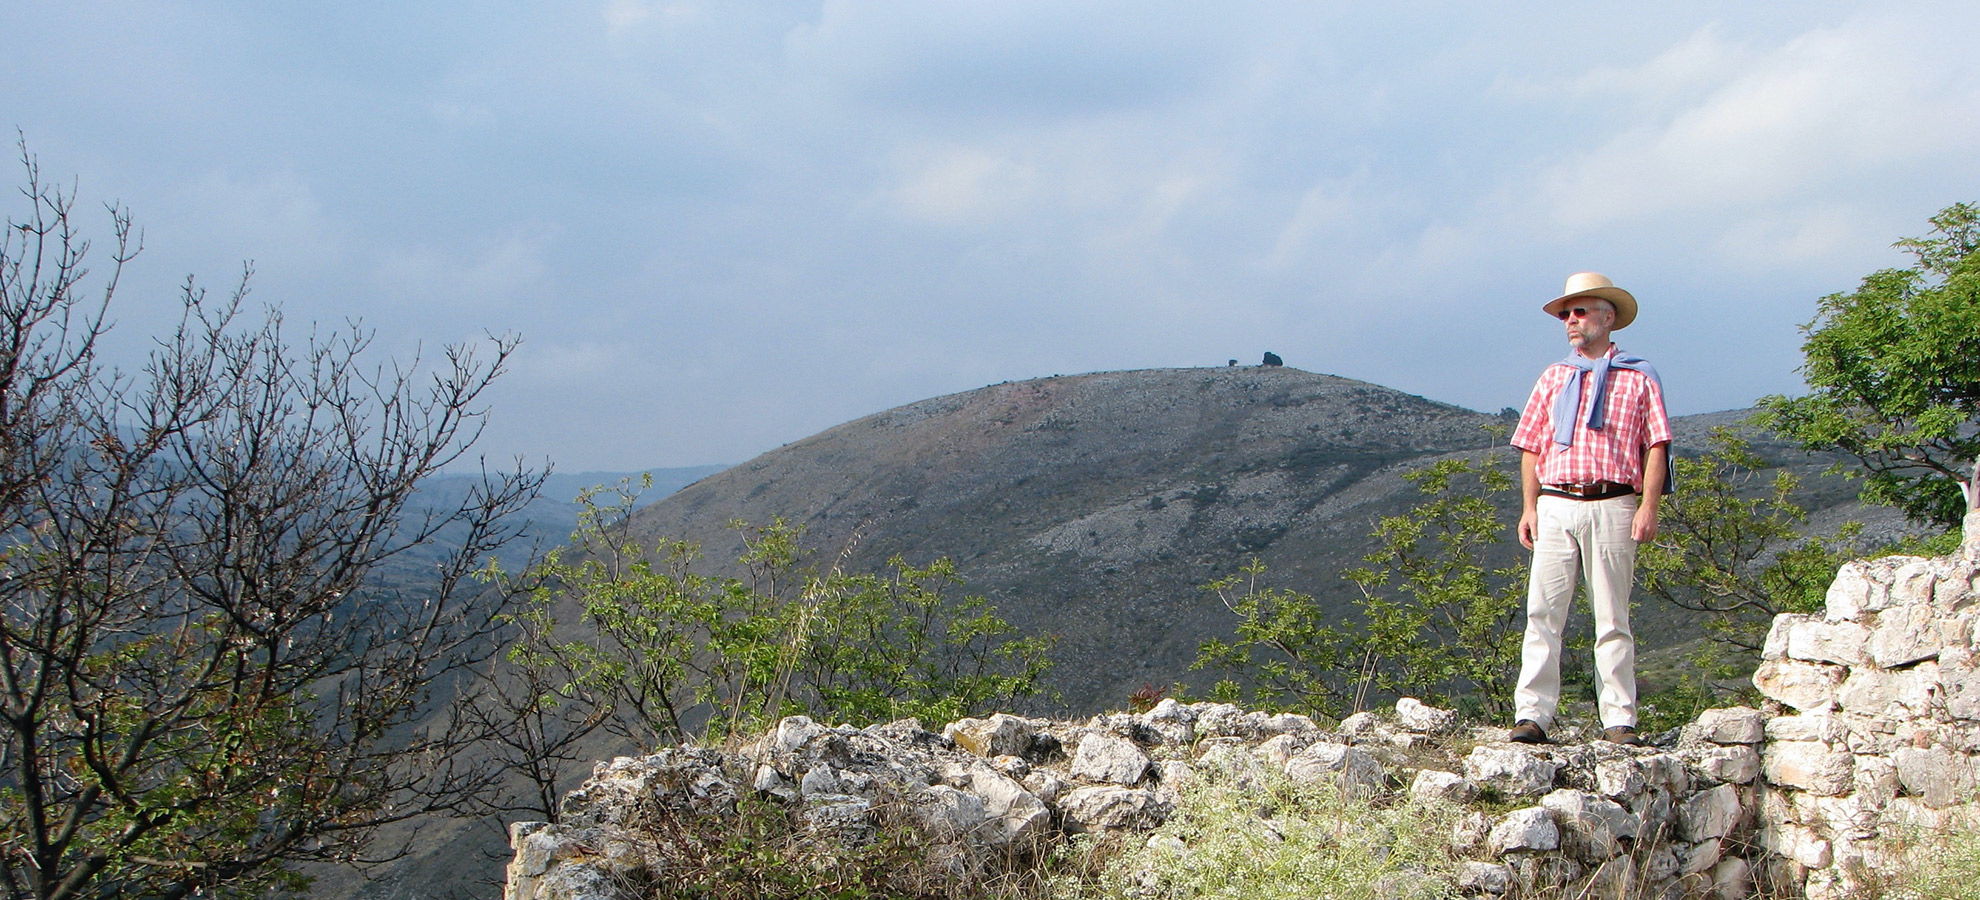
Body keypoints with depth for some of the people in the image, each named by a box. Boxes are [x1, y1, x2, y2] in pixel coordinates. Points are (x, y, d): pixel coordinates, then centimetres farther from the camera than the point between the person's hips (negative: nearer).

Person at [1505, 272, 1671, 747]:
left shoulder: (1638, 379, 8)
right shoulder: (1553, 378, 18)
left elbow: (1656, 446, 2)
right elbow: (1531, 446, 15)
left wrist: (1648, 507, -9)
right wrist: (1529, 507, 4)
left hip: (1612, 507, -2)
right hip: (1556, 505, 3)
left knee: (1612, 618, 1)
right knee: (1542, 612, -5)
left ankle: (1619, 720, 4)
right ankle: (1532, 715, -4)